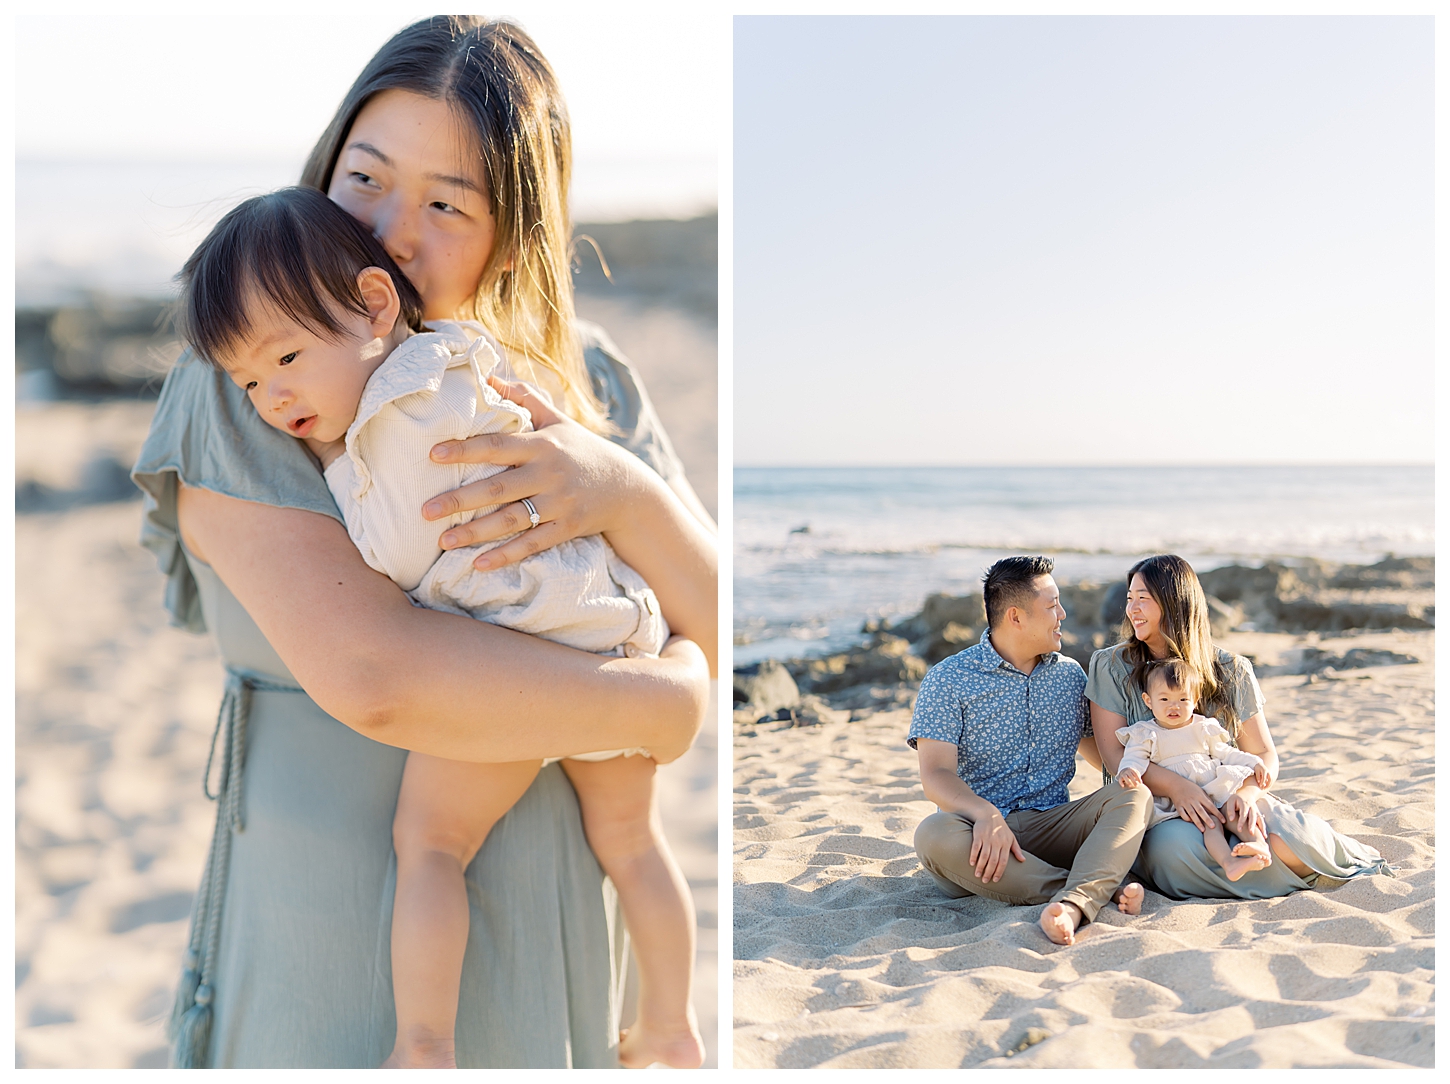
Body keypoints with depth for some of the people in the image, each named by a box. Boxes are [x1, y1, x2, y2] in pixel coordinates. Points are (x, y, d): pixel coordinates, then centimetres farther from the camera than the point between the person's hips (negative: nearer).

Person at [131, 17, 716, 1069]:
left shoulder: (582, 382, -4)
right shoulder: (239, 395, -17)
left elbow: (722, 635, -9)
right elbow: (376, 677, -30)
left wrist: (618, 489, -28)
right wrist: (658, 705, -20)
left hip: (541, 931, 4)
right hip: (327, 894, -3)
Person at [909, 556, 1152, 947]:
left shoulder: (1070, 674, 15)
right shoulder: (947, 680, -1)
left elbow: (1101, 752, 25)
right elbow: (936, 775, -12)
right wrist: (986, 813, -32)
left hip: (1051, 825, 4)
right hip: (985, 835, -3)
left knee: (1131, 796, -21)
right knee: (934, 835, -36)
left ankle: (1073, 903, -48)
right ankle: (1103, 888, -34)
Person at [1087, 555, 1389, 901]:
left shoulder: (1231, 671, 7)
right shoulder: (1111, 667, 2)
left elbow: (1265, 755, 5)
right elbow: (1115, 755, -6)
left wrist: (1247, 794, -18)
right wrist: (1175, 786, -24)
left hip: (1226, 806, 1)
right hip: (1154, 813, -1)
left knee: (1290, 839, -31)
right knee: (1174, 848, -37)